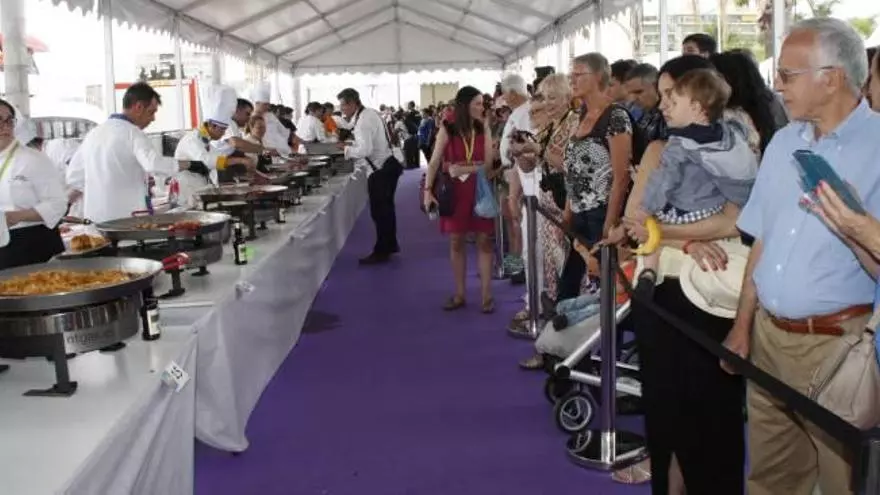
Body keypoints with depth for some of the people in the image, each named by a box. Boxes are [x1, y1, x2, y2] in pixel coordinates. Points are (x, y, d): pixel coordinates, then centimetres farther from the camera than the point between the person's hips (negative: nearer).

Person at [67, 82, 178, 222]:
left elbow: (74, 175, 20)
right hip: (127, 217, -7)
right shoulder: (132, 133, -9)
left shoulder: (94, 133, 14)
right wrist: (179, 164, -7)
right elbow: (155, 164, -24)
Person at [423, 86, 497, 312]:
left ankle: (486, 294, 7)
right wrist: (428, 190, -15)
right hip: (454, 191, 0)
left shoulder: (484, 129, 3)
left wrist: (463, 169, -13)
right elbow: (434, 162, -5)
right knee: (456, 241, 6)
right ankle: (459, 293, 17)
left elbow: (488, 163, -2)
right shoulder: (447, 130, -2)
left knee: (484, 240, 0)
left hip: (480, 189, 1)